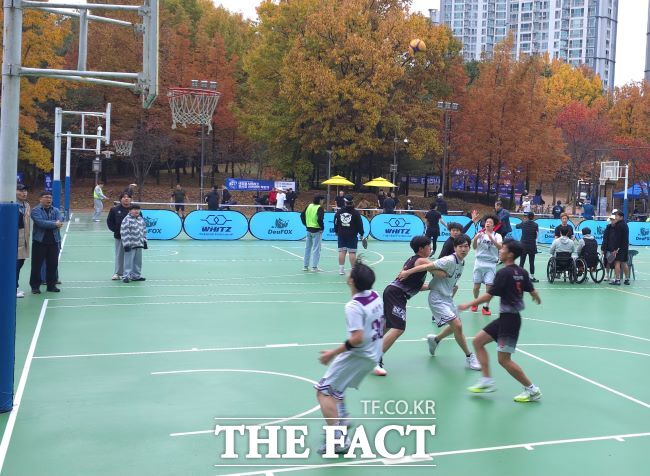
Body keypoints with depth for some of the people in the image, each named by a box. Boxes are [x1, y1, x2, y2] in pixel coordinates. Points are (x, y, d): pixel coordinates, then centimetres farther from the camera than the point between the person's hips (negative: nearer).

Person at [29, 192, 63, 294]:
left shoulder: (55, 210, 11)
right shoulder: (35, 210, -3)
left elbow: (60, 220, -8)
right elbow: (40, 222, -20)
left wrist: (47, 224, -20)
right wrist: (54, 224, -16)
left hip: (53, 241, 4)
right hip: (39, 241, -4)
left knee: (53, 264, 7)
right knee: (37, 265, 0)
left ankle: (51, 285, 18)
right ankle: (35, 286, 9)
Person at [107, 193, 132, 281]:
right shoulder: (115, 210, 2)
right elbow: (109, 221, 6)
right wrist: (116, 230, -3)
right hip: (119, 237, 0)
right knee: (119, 255, 6)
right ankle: (118, 273, 12)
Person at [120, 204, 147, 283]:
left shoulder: (141, 219, 12)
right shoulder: (127, 220, -11)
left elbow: (144, 231, 20)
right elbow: (124, 233, -15)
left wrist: (144, 241, 16)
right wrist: (126, 244, -18)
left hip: (139, 244, 7)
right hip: (130, 245, -7)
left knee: (138, 261, 14)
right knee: (128, 261, -5)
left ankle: (136, 275, 25)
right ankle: (126, 276, 1)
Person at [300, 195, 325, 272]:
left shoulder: (309, 206, 5)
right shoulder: (320, 208, -15)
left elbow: (302, 215, 7)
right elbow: (320, 219, -25)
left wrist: (306, 224, 13)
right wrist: (322, 227, -11)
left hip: (309, 229, 6)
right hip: (317, 231, -6)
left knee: (307, 248, 14)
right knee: (316, 249, 1)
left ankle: (305, 266, 21)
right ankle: (314, 267, 2)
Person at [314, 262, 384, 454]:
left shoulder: (353, 306, -24)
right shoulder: (376, 296, 1)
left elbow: (357, 338, -30)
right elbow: (382, 325, 14)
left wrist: (333, 353, -23)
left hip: (358, 356, -9)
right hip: (373, 354, 9)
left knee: (324, 392, -7)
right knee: (335, 385, 31)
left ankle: (339, 440, -17)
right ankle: (340, 419, 45)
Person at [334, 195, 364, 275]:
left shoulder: (339, 212, 2)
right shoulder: (355, 212, -8)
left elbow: (336, 223, 9)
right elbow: (360, 224, -6)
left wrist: (336, 232, 23)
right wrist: (361, 234, 4)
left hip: (341, 235, 3)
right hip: (352, 235, -3)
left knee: (342, 251, 7)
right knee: (352, 252, -3)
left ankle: (341, 269, 10)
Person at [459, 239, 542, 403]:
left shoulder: (504, 273, -18)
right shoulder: (521, 272, 5)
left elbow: (488, 296, -17)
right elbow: (533, 292, 12)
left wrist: (469, 304, -7)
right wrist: (537, 299, 35)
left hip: (509, 319, -9)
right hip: (505, 317, 9)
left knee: (504, 360, -4)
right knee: (478, 341, 12)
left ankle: (532, 389, 6)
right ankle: (487, 381, 13)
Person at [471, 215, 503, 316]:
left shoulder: (497, 236, 1)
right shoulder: (480, 234, 4)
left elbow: (500, 247, -16)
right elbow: (474, 247, -6)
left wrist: (491, 238, -31)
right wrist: (475, 239, -26)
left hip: (491, 264, -1)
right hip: (479, 262, 1)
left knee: (489, 286, -6)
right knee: (476, 286, 5)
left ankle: (486, 307, 9)